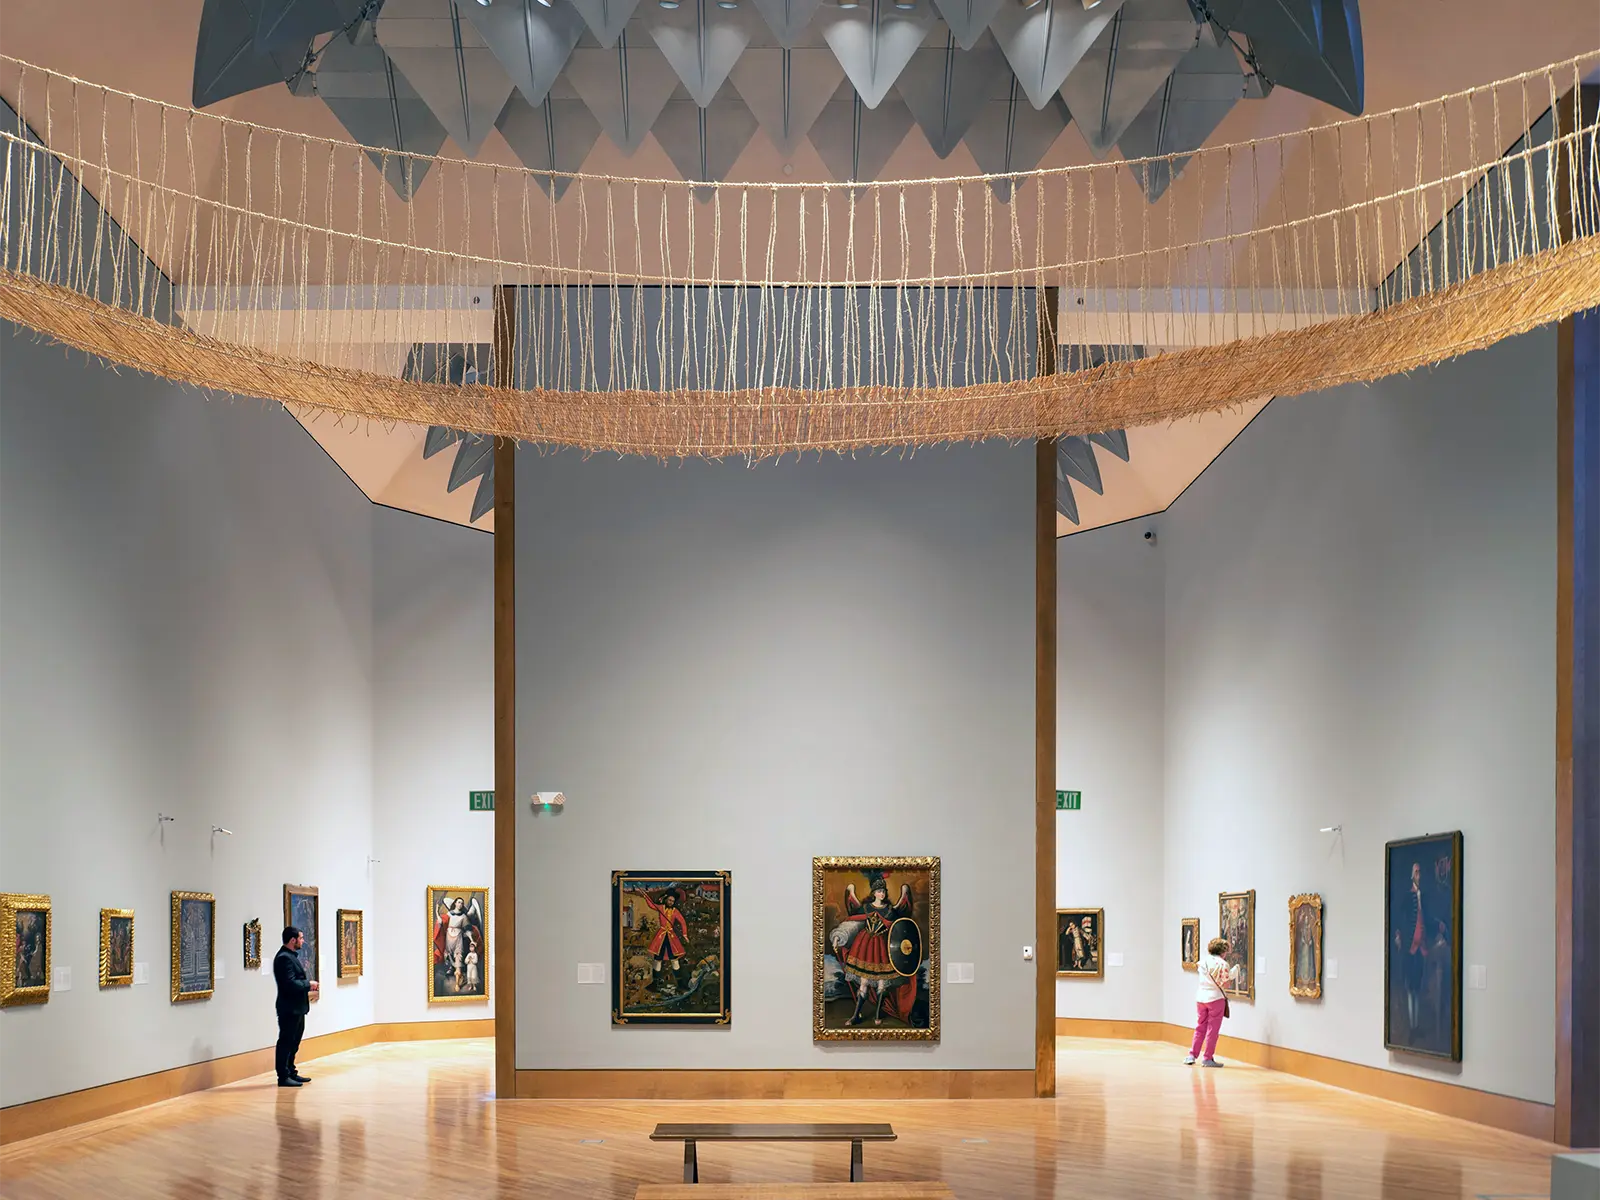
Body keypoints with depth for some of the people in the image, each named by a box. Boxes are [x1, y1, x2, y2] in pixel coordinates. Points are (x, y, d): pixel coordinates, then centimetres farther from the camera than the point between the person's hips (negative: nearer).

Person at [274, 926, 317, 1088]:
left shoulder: (292, 956, 15)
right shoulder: (284, 958, -19)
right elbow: (290, 983, -26)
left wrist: (309, 988, 5)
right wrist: (308, 984, -14)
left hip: (297, 1008, 11)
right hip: (289, 1009, -11)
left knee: (293, 1043, 17)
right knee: (286, 1042, -4)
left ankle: (291, 1073, 26)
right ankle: (283, 1077, 0)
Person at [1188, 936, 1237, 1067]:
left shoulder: (1203, 960, 5)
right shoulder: (1222, 964, -13)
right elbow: (1225, 982, -12)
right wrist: (1235, 970, 0)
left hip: (1201, 997, 5)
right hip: (1215, 997, -5)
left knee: (1200, 1027, 15)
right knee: (1212, 1029, 3)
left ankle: (1192, 1055, 14)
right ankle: (1208, 1058, 5)